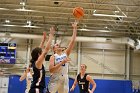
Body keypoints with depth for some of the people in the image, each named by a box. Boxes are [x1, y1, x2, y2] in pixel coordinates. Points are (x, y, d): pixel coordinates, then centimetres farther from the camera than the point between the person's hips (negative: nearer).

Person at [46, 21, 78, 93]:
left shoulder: (66, 53, 9)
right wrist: (62, 62, -21)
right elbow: (51, 70, -15)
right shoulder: (53, 57, -2)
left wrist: (75, 28, -1)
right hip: (55, 79, -4)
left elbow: (72, 41, 3)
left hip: (64, 78, 4)